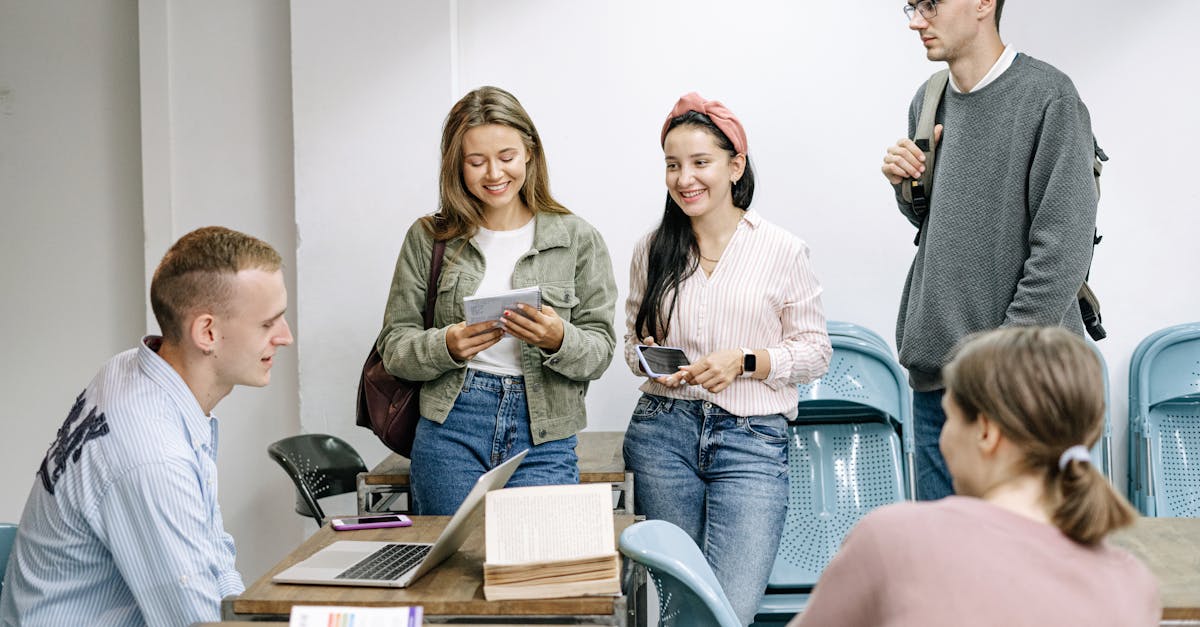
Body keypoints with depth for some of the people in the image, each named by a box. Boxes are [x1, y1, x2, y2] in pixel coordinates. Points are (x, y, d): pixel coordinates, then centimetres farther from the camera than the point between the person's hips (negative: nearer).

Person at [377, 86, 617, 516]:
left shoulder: (578, 239, 4)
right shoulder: (428, 239, 6)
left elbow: (599, 352, 3)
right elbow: (393, 347, 5)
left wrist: (558, 339, -19)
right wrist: (447, 346, -15)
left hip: (543, 437, 0)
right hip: (450, 430, 1)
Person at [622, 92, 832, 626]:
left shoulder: (783, 251, 0)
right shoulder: (652, 250, 9)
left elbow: (815, 352, 3)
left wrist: (745, 361, -13)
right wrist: (647, 358, -4)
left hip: (752, 440, -3)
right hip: (663, 431, 3)